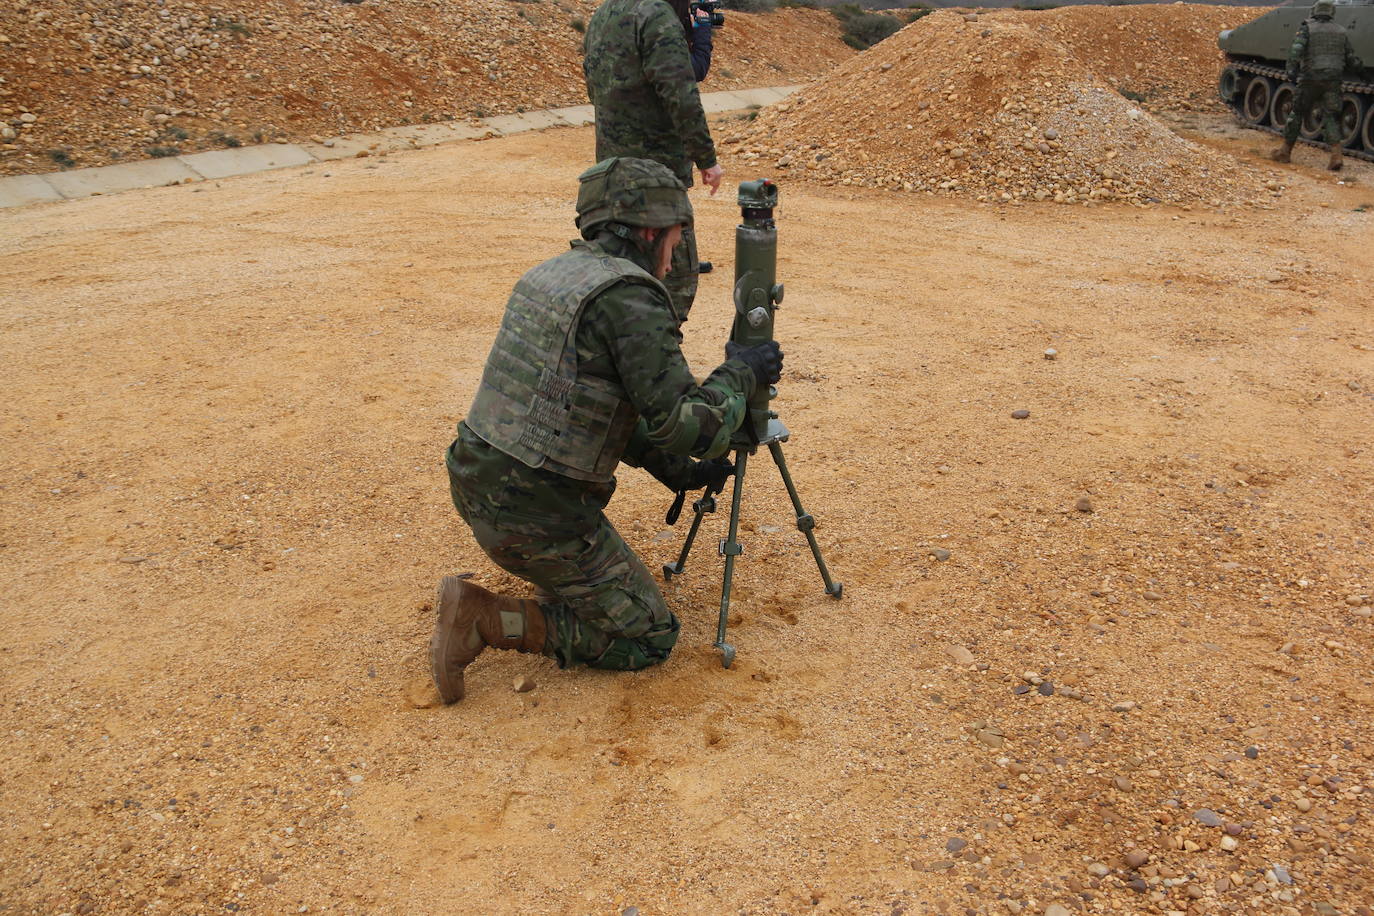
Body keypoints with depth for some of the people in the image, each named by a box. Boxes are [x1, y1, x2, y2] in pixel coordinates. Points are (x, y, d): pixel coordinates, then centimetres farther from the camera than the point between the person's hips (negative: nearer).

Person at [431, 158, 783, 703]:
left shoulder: (551, 273, 12)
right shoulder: (632, 298, -16)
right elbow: (692, 429, -17)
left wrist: (673, 469, 19)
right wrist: (741, 374, 0)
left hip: (475, 484, 9)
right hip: (538, 516, -9)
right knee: (650, 639, 7)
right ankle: (487, 621, -4)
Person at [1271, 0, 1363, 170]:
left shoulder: (1307, 27, 1)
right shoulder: (1341, 31, 12)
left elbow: (1296, 49, -18)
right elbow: (1352, 61, 12)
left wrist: (1291, 70, -21)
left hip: (1310, 80, -2)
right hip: (1333, 81, 2)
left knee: (1296, 113, 13)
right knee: (1330, 117, 2)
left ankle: (1285, 152, 20)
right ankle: (1336, 155, -16)